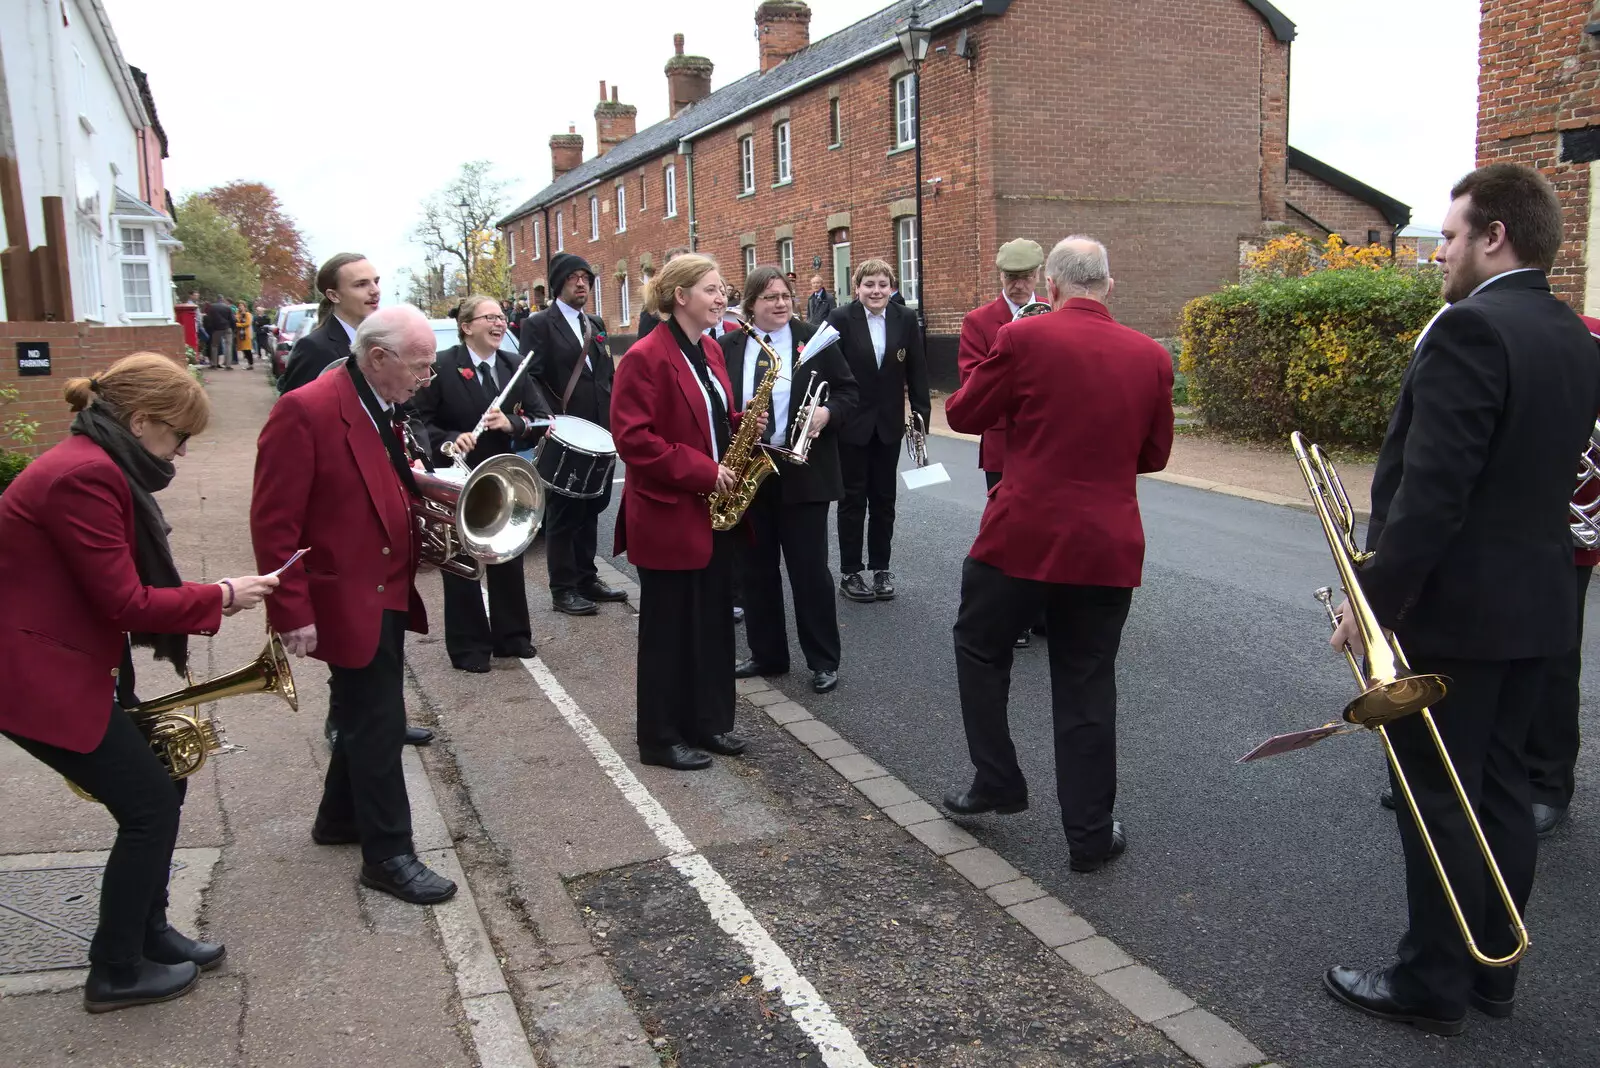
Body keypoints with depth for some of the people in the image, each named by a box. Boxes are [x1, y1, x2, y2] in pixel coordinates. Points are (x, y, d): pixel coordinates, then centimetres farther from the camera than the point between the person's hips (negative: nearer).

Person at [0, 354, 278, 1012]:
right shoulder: (86, 476, -22)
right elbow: (125, 601, -22)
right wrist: (221, 596, -12)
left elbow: (120, 588, 12)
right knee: (149, 806, -1)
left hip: (76, 667, 10)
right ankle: (116, 973, 15)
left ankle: (147, 933, 31)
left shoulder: (98, 465, 10)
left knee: (160, 786, 15)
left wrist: (203, 602, 3)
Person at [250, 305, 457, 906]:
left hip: (387, 593, 9)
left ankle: (340, 818, 40)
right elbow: (273, 523, -20)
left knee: (367, 716, 21)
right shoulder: (306, 411, -20)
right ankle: (388, 855, 13)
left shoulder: (382, 409, 7)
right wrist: (293, 614, -21)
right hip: (347, 600, -9)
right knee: (378, 725, -1)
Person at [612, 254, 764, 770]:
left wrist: (742, 426, 0)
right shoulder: (645, 357, -15)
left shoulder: (710, 351, 11)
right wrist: (702, 472, -21)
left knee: (714, 620, 14)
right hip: (668, 513, -8)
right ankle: (662, 738, 16)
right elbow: (633, 439, -20)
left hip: (715, 510, 8)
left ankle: (709, 722, 28)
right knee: (669, 627, 3)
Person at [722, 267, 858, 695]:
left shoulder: (816, 341, 1)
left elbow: (847, 389, 4)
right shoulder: (728, 347, 5)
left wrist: (828, 412, -16)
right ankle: (767, 654, 24)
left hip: (802, 471, -3)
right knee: (754, 567, 10)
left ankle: (824, 660, 12)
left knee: (809, 566, 1)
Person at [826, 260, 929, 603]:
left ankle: (881, 569, 23)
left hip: (889, 423, 3)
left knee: (884, 499, 11)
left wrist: (921, 412, -3)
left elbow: (917, 369, 1)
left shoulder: (905, 318, 0)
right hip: (852, 423, -3)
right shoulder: (841, 319, -9)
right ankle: (850, 573, 15)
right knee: (853, 499, 6)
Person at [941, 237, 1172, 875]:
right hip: (1108, 546, 3)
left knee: (981, 649, 21)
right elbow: (1154, 454, 12)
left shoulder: (1025, 337, -10)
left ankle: (996, 782, 27)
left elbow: (963, 415, 0)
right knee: (1087, 687, 12)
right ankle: (1090, 835, 19)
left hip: (1022, 536, -3)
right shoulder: (1151, 357, 2)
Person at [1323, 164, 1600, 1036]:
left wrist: (1375, 598, -18)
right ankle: (1491, 970, 30)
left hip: (1454, 605, -9)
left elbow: (1432, 489, -25)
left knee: (1437, 797, 3)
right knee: (1498, 790, 17)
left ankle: (1433, 985, 16)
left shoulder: (1471, 329, -19)